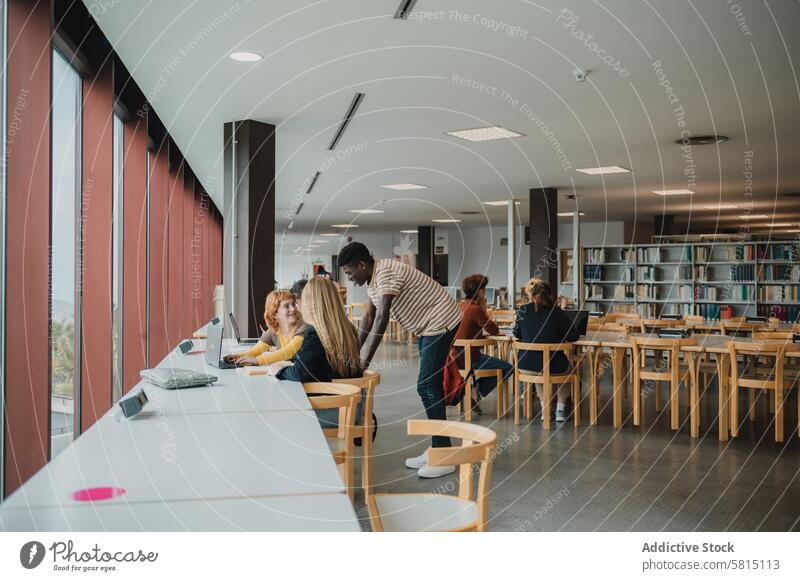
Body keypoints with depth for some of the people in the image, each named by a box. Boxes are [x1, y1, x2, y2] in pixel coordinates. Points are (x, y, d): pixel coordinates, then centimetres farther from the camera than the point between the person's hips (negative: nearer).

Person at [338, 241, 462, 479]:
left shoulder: (386, 273, -25)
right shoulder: (373, 279, 7)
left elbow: (382, 318, -30)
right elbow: (368, 317, 11)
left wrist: (365, 360, -29)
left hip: (440, 322, -10)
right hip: (427, 326, 10)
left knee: (427, 386, -12)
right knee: (430, 386, 11)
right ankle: (437, 450, 19)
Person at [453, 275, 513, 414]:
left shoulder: (461, 306, 9)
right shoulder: (476, 309, -19)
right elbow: (494, 330, -9)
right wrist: (484, 309, 2)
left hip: (455, 354, 9)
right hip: (468, 357, -9)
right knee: (507, 368, -3)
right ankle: (477, 394, -1)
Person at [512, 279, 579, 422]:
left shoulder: (523, 310, -2)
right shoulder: (556, 312, -5)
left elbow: (517, 333, 10)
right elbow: (573, 335, -6)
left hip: (527, 365, 2)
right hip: (553, 366, -1)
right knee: (566, 367, 34)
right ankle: (560, 409, 26)